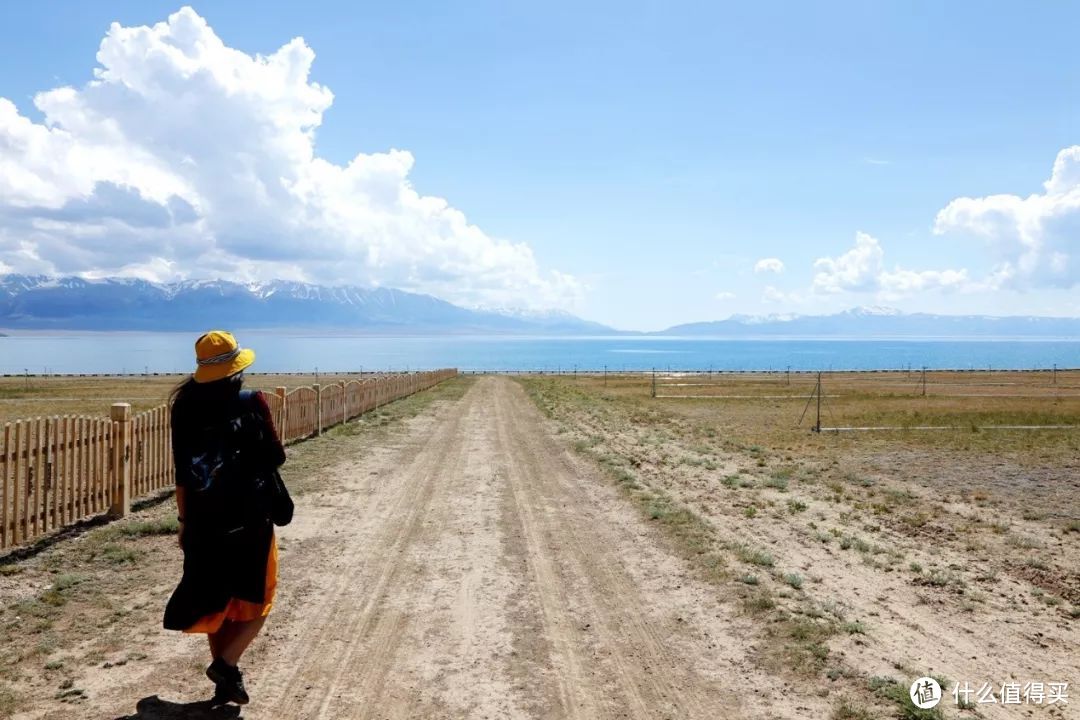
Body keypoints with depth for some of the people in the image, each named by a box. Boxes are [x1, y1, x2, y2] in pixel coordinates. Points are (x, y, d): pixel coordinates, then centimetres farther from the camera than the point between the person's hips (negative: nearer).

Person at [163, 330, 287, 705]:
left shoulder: (185, 408, -1)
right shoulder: (251, 403, -12)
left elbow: (181, 474, 3)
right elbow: (275, 459, -7)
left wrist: (184, 520, 12)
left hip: (202, 522, 4)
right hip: (249, 520, -4)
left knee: (216, 601, 17)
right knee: (255, 601, 13)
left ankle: (225, 679, 25)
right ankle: (226, 664, -4)